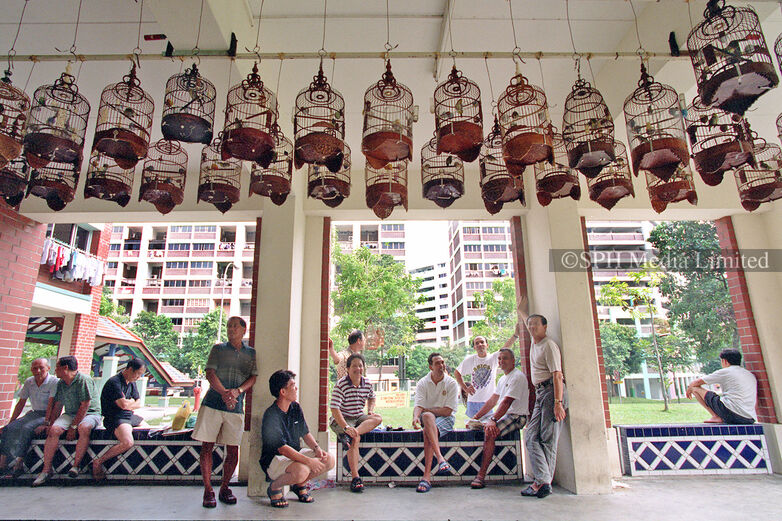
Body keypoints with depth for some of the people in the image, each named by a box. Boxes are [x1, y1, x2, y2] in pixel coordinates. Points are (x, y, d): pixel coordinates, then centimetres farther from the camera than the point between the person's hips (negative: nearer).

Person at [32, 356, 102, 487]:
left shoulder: (84, 380, -16)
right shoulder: (61, 383, 10)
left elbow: (85, 406, -19)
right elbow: (57, 405, 14)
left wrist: (73, 426, -21)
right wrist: (49, 423, 0)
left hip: (90, 414, -6)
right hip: (70, 414, 7)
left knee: (84, 428, -37)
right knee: (54, 430, -22)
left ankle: (76, 465, -23)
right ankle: (46, 469, -14)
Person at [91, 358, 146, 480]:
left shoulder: (132, 383, 16)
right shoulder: (114, 382, -12)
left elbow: (139, 404, 14)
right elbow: (124, 404, -20)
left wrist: (128, 404, -4)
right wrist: (132, 401, 1)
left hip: (130, 417, 9)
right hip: (116, 419, -9)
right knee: (128, 443, -31)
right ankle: (98, 462, -12)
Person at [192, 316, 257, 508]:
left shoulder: (251, 353, 10)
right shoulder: (218, 349, 7)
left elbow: (253, 377, 4)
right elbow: (210, 373, -3)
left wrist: (237, 391, -14)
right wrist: (224, 393, -18)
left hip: (236, 407, 1)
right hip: (212, 403, -1)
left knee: (233, 450, 4)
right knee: (207, 447, 2)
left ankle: (224, 488, 21)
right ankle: (208, 490, 14)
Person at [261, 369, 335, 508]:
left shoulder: (296, 408, 4)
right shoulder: (271, 415, -20)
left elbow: (305, 433, 12)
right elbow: (283, 448, -25)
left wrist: (316, 448, -8)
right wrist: (309, 461, -30)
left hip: (296, 454, 8)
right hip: (274, 459, -7)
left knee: (330, 460, -9)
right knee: (301, 470, -36)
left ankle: (300, 484, 13)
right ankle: (274, 487, -4)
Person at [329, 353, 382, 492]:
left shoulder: (367, 383, 2)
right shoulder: (341, 385, -16)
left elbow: (371, 398, 24)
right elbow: (334, 408, -21)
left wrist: (370, 411, 4)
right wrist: (346, 427, -32)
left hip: (359, 418, 6)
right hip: (340, 419, -5)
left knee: (378, 418, -21)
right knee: (355, 438, -32)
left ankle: (347, 436, -35)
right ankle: (355, 478, -26)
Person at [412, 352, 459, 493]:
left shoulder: (452, 383, -4)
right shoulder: (422, 383, 2)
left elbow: (447, 411, -9)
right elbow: (418, 406, -9)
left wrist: (426, 409, -8)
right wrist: (416, 416, -32)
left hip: (445, 419, -2)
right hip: (427, 418, 2)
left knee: (427, 432, -33)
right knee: (427, 416, -35)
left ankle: (427, 476, -35)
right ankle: (440, 458, -44)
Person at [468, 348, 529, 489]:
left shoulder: (517, 377, -11)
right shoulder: (502, 379, 19)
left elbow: (507, 402, -22)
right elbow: (492, 401, 21)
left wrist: (493, 419, -30)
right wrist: (476, 417, 14)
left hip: (516, 417, -10)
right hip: (502, 416, 10)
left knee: (490, 432, -30)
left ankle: (481, 476, -30)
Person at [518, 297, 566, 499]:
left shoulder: (549, 346, -10)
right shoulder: (535, 342, 14)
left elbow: (557, 375, -17)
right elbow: (528, 323, 36)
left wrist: (558, 403, -23)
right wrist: (521, 310, 46)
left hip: (551, 391, -9)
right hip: (540, 393, 9)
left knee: (548, 439, -7)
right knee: (531, 437, 0)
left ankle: (544, 482, -4)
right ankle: (542, 480, -1)